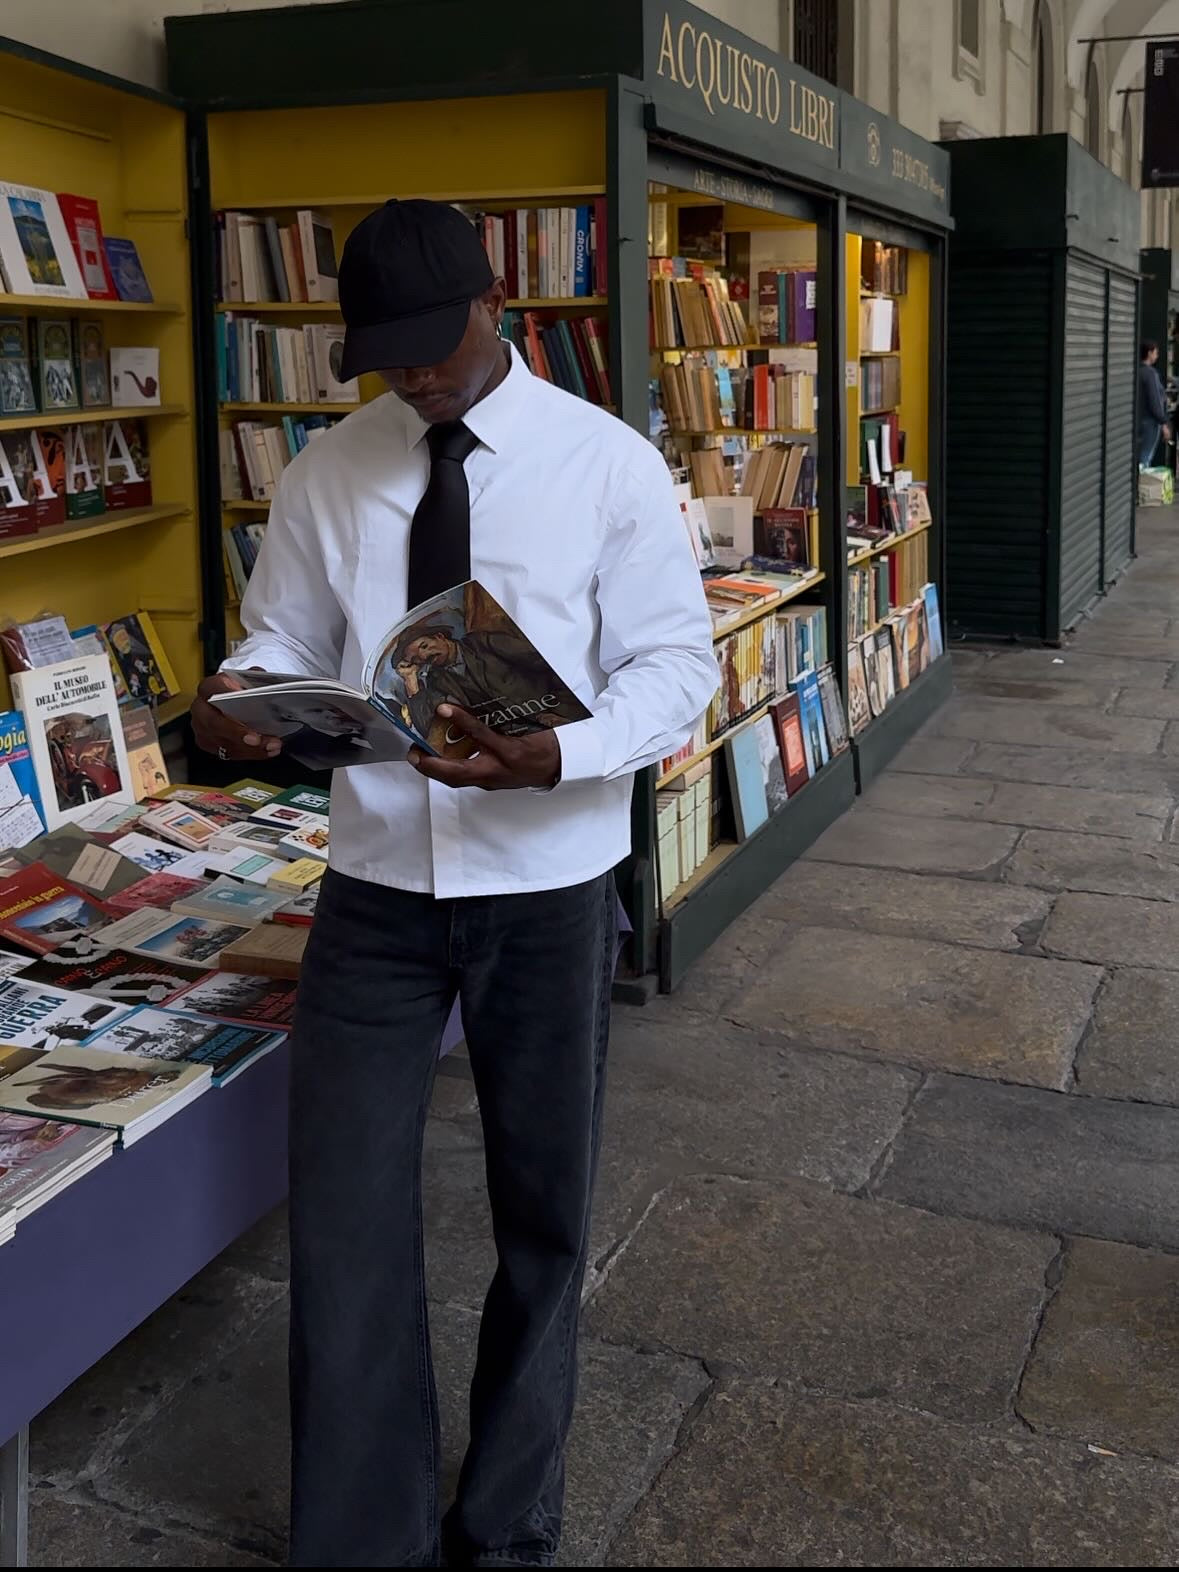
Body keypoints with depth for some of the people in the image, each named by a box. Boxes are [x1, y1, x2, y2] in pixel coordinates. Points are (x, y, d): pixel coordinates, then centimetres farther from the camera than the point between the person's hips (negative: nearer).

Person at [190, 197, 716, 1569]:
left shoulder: (609, 465, -6)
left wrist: (552, 756, -27)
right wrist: (237, 700, -15)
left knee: (542, 1214, 14)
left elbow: (675, 666, -8)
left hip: (545, 885, -1)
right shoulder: (326, 474, 2)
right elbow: (284, 638, 9)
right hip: (375, 886, 2)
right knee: (343, 1219, 2)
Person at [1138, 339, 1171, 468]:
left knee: (1138, 458, 14)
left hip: (1138, 420, 8)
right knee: (1144, 460, -4)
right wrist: (1164, 424, -15)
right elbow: (1155, 402, -20)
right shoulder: (1150, 373, -18)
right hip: (1150, 421, -8)